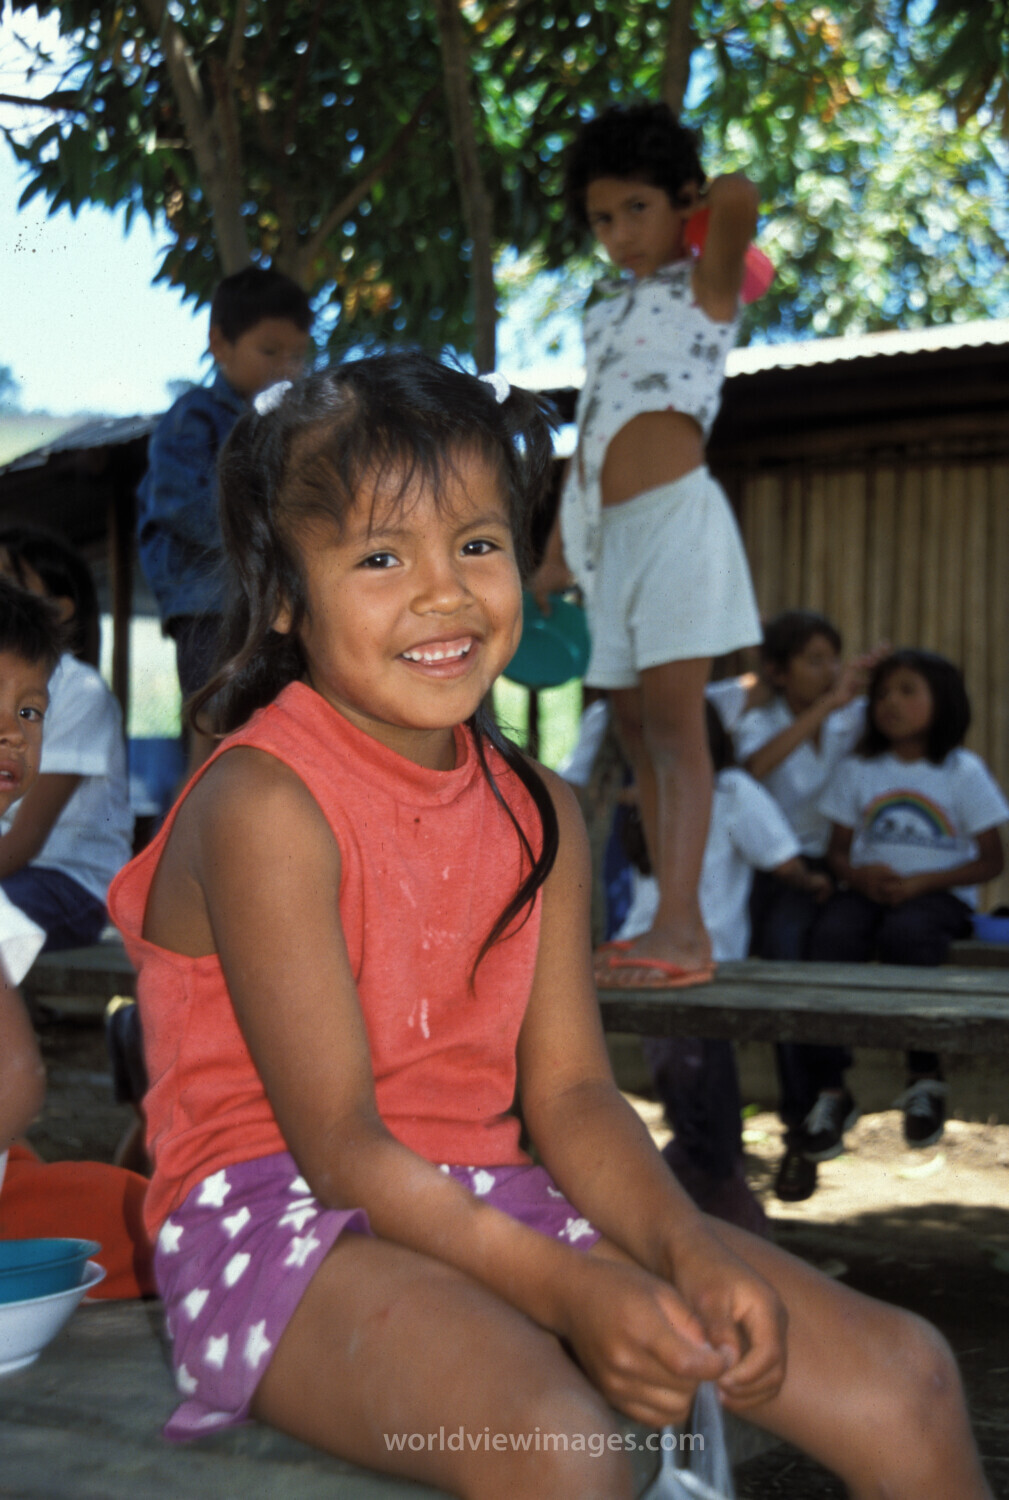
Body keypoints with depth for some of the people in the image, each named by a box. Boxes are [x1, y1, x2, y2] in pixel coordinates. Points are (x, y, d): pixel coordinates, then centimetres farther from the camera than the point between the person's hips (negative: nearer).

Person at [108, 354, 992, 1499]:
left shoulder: (538, 812, 8)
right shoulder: (264, 805, -15)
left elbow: (568, 1092, 5)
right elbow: (338, 1145, -17)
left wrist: (686, 1251, -14)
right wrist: (571, 1293, -24)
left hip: (488, 1203, 7)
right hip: (281, 1221, -7)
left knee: (905, 1378, -4)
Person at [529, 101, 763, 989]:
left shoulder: (704, 283, 3)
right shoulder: (609, 316, 22)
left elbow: (742, 198, -17)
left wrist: (695, 208, 4)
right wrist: (558, 550, 21)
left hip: (675, 517, -8)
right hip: (611, 534, 8)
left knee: (672, 720, -13)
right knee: (636, 728, 5)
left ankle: (681, 928, -15)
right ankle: (675, 933, 8)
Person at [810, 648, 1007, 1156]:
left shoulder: (964, 772, 3)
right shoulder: (857, 770, 12)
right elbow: (838, 850, 12)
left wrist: (920, 883, -14)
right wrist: (859, 876, -13)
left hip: (939, 893, -2)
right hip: (868, 890, 3)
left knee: (906, 933, -37)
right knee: (831, 934, -31)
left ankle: (925, 1077, -20)